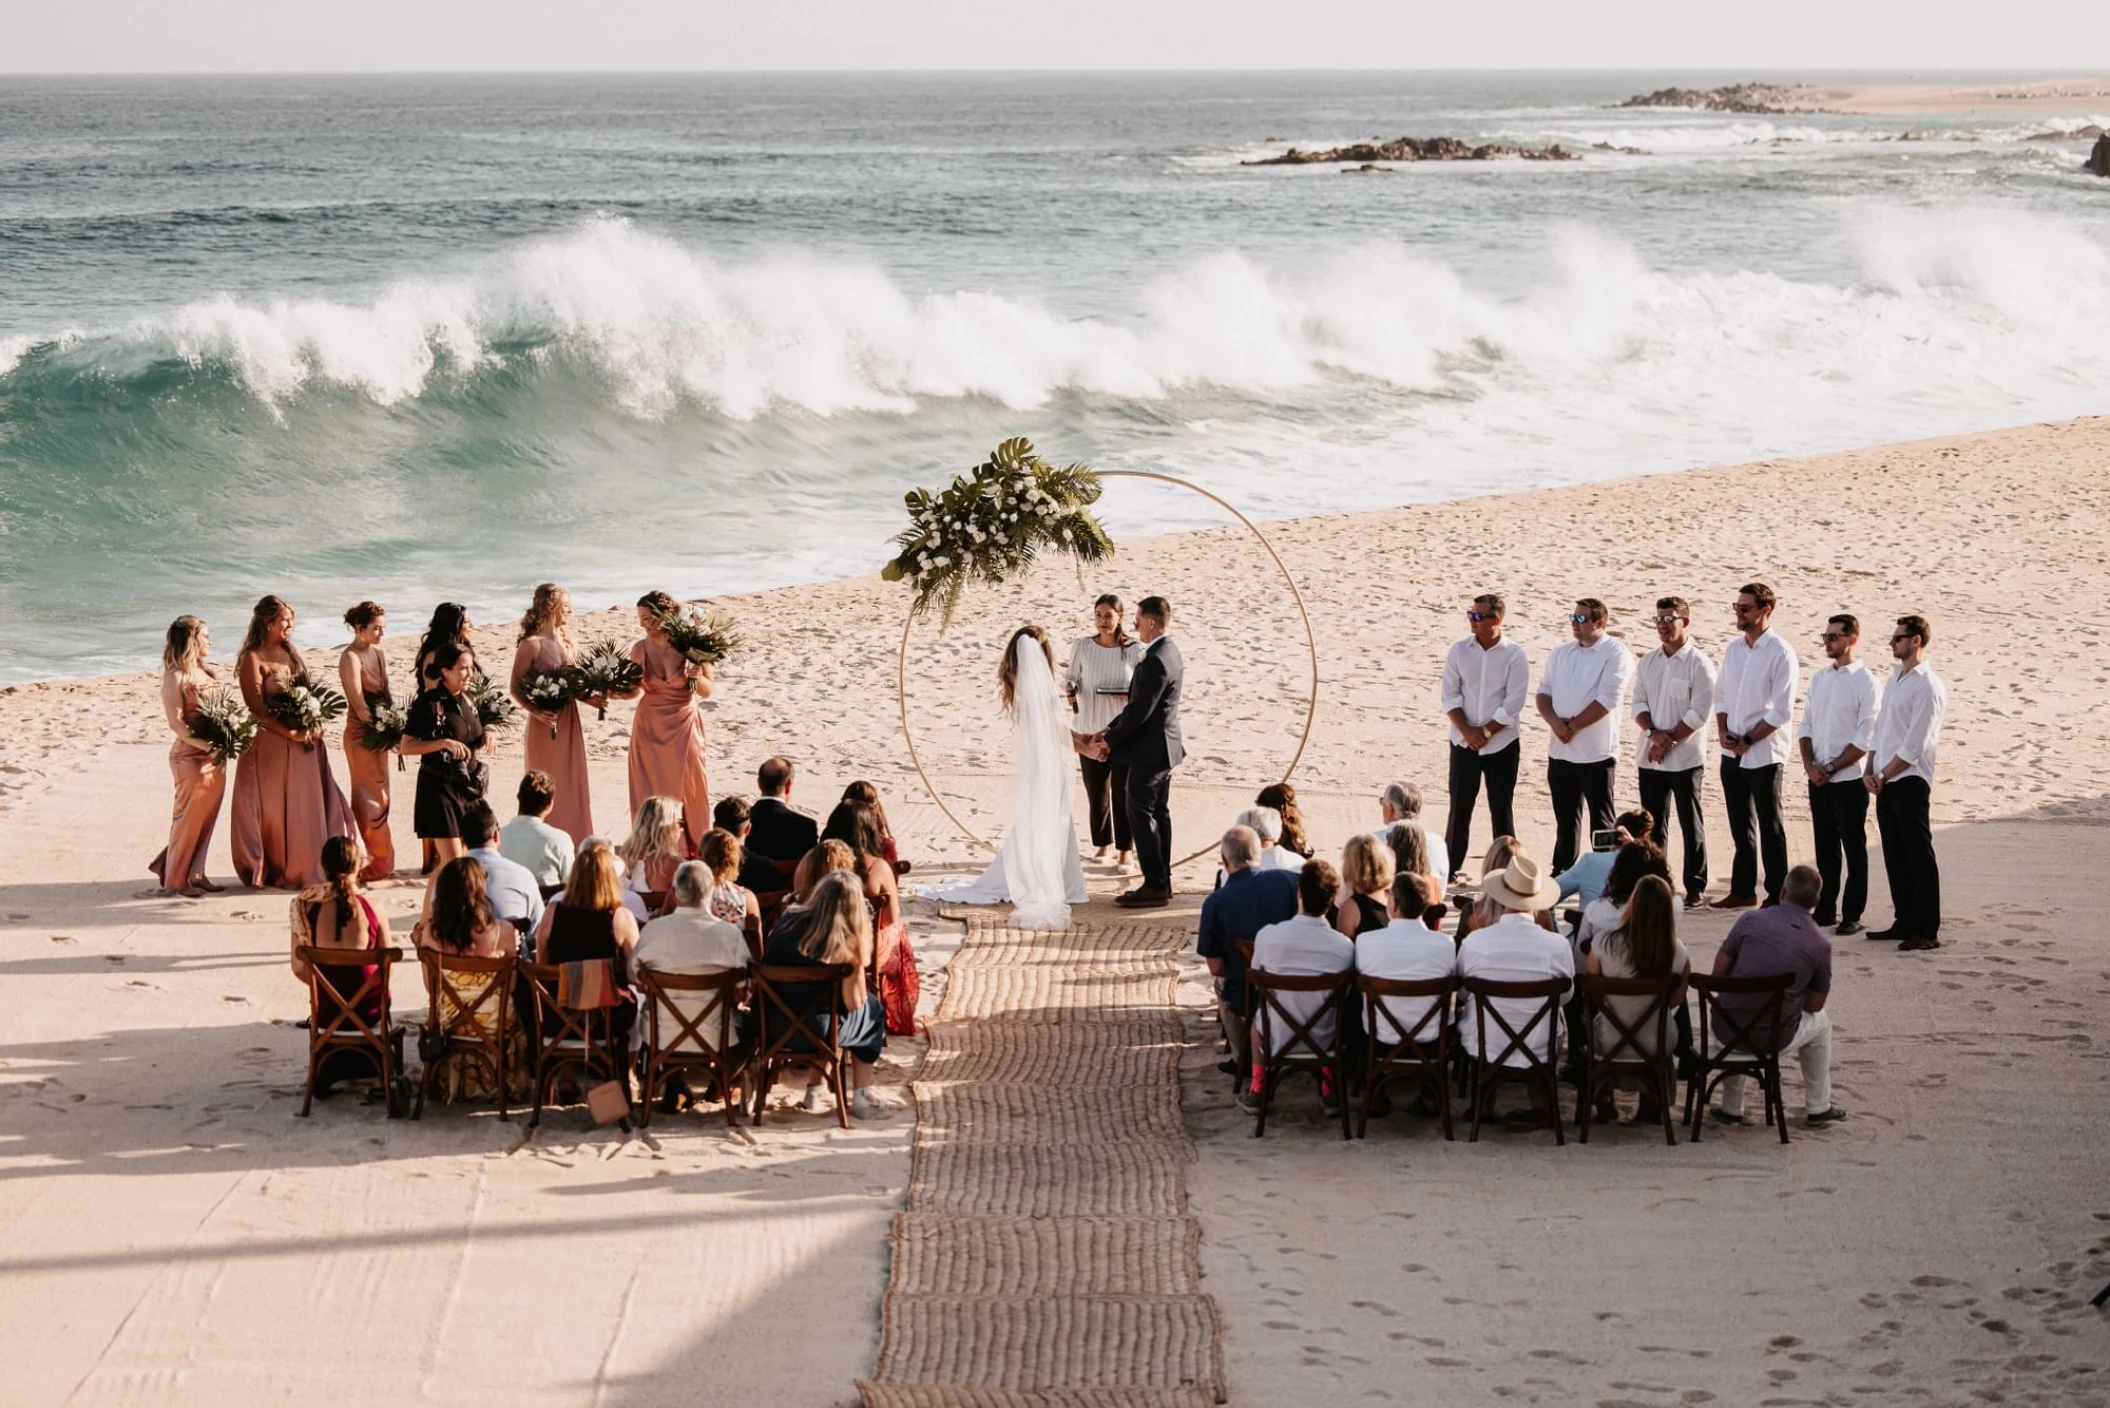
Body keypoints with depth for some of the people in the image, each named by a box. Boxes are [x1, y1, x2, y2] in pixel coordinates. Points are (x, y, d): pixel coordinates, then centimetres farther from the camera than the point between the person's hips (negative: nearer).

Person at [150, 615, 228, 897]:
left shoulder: (206, 672, 13)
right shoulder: (176, 678, -11)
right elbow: (175, 722, -17)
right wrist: (206, 744, -24)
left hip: (214, 757, 8)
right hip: (190, 757, -8)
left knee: (206, 818, 12)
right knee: (189, 818, 0)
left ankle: (195, 874, 22)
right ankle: (175, 880, 11)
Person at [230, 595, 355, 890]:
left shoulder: (292, 654, 14)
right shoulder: (253, 658, -8)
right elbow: (256, 706, -14)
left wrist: (314, 726, -4)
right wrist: (290, 733, -20)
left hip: (304, 741, 7)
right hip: (271, 743, -7)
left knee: (307, 807, 8)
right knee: (275, 809, 0)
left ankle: (305, 869, 16)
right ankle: (274, 873, 8)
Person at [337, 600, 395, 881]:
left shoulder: (379, 654, 10)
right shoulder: (351, 658, -14)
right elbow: (359, 707, -18)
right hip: (360, 734, -8)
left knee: (378, 797, 12)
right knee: (370, 799, -6)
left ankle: (380, 863, 18)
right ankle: (369, 865, -2)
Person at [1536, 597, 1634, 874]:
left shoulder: (1615, 653, -8)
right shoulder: (1560, 653, 12)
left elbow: (1607, 700, -16)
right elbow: (1543, 691, 10)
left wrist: (1573, 726, -13)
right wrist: (1555, 722, -9)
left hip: (1597, 754, -6)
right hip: (1560, 751, 6)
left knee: (1601, 821, 1)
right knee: (1565, 820, 13)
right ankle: (1561, 874, 20)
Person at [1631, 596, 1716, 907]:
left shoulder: (1698, 663, -8)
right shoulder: (1648, 662, 10)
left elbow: (1699, 712, -12)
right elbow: (1639, 703, 7)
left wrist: (1669, 741, -13)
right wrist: (1654, 733, -12)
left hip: (1685, 759, -5)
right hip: (1649, 758, 5)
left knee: (1691, 824, 1)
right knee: (1653, 825, 9)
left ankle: (1696, 887, 6)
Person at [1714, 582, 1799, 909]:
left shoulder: (1780, 654, -12)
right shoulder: (1733, 647, 8)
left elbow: (1782, 711, -14)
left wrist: (1748, 740, -14)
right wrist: (1723, 731, -1)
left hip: (1763, 753, -7)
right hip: (1731, 753, 7)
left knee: (1770, 827, 1)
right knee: (1741, 826, 15)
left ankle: (1776, 895, 7)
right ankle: (1742, 890, 23)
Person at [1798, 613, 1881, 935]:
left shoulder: (1865, 683, -9)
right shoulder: (1819, 678, 11)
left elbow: (1865, 739, -13)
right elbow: (1806, 725, 13)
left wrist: (1831, 768, -13)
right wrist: (1810, 764, -3)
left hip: (1849, 778, -6)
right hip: (1818, 777, 6)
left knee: (1853, 848, 2)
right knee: (1825, 846, 12)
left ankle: (1852, 915, 6)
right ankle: (1826, 910, 19)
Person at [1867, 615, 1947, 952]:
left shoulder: (1927, 687, -14)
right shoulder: (1896, 679, 14)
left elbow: (1914, 747, -17)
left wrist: (1883, 776, -11)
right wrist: (1872, 772, 8)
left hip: (1909, 782, -9)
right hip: (1886, 782, 9)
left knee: (1918, 857, -6)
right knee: (1895, 856, 12)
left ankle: (1927, 931, -4)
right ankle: (1904, 923, 20)